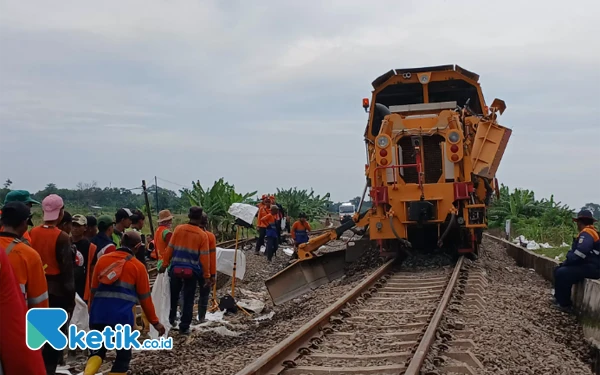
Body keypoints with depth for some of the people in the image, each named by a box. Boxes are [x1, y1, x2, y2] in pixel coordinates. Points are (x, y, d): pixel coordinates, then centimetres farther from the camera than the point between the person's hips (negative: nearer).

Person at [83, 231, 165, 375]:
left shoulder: (103, 260, 12)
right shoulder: (138, 266, 3)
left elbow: (93, 289, 17)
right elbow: (144, 297, 6)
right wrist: (155, 322, 16)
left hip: (99, 314, 3)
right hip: (122, 316, -3)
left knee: (97, 351, 18)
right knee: (123, 355, 13)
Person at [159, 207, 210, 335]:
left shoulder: (179, 229, -1)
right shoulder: (203, 235, -5)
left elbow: (170, 248, 1)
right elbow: (204, 257, -5)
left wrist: (164, 264, 10)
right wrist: (207, 275, -1)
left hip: (176, 268, 2)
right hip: (192, 271, -2)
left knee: (173, 296, 20)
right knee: (188, 300, 6)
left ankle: (171, 319, 33)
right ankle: (184, 327, 8)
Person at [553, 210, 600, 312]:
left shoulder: (586, 233, -18)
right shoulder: (590, 232, 18)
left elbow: (579, 253, -29)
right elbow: (575, 251, 17)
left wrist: (566, 262, -13)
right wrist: (566, 262, 4)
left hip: (591, 268, -11)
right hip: (587, 266, 11)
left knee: (562, 273, -20)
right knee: (558, 270, 13)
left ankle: (564, 304, -9)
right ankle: (560, 298, 15)